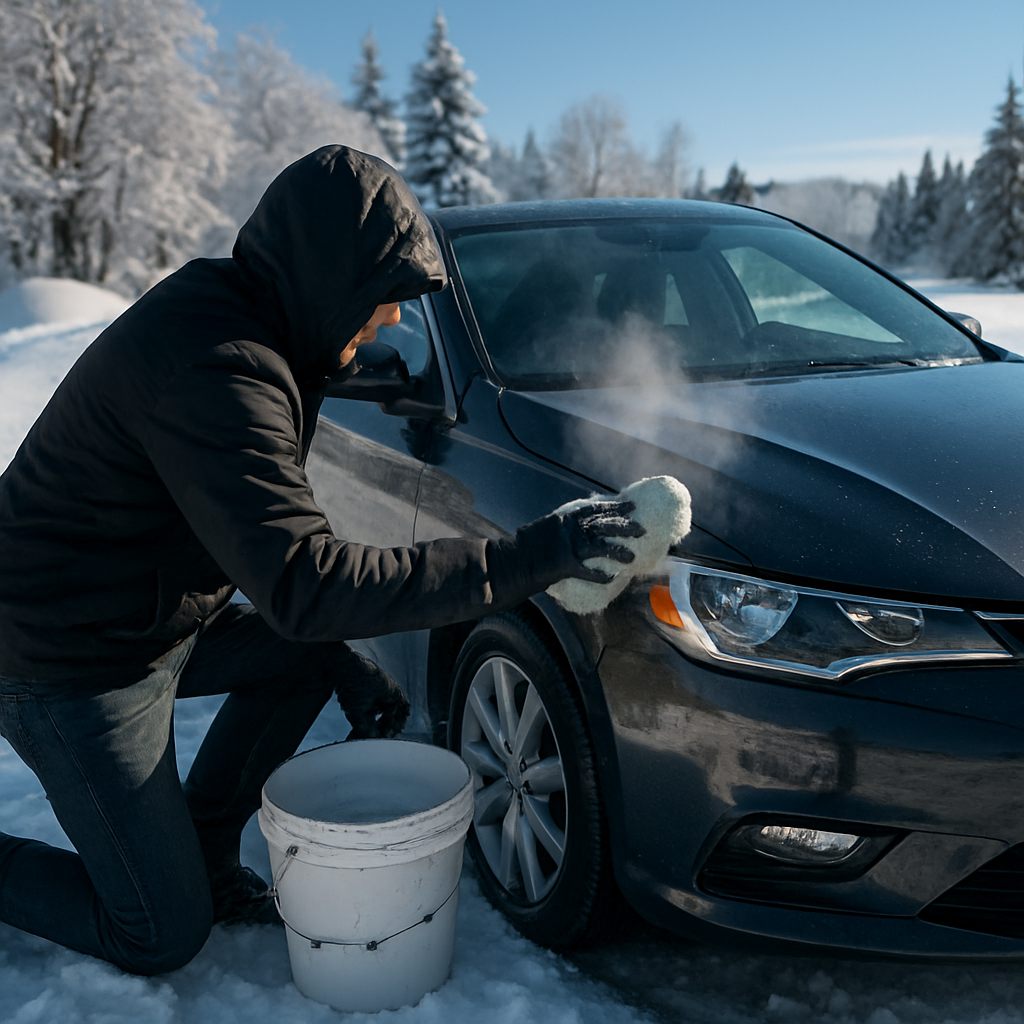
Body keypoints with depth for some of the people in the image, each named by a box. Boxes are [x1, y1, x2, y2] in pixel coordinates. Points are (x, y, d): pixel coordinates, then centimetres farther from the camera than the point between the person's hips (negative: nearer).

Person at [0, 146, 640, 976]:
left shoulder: (235, 320, 2)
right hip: (72, 665, -9)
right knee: (163, 938, 2)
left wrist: (344, 661, 6)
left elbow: (274, 533, 10)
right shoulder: (211, 364, -31)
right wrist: (519, 560, -35)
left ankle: (203, 857, 20)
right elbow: (301, 582, -36)